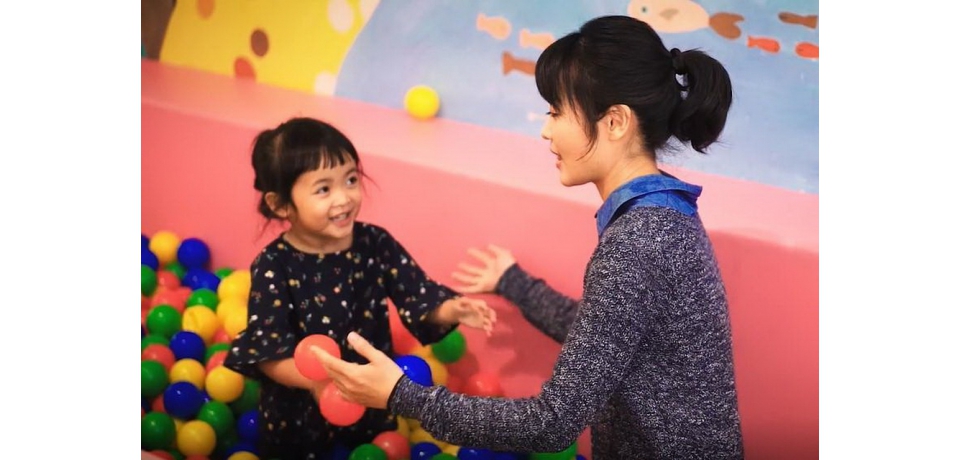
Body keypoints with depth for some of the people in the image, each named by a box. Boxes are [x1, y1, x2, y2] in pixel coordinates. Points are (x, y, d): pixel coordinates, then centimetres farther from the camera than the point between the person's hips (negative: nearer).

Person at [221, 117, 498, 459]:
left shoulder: (376, 244, -11)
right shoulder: (273, 267, -21)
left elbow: (418, 295, -12)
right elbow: (265, 348, -25)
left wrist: (451, 309, -34)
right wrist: (313, 380, -41)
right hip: (297, 416, -3)